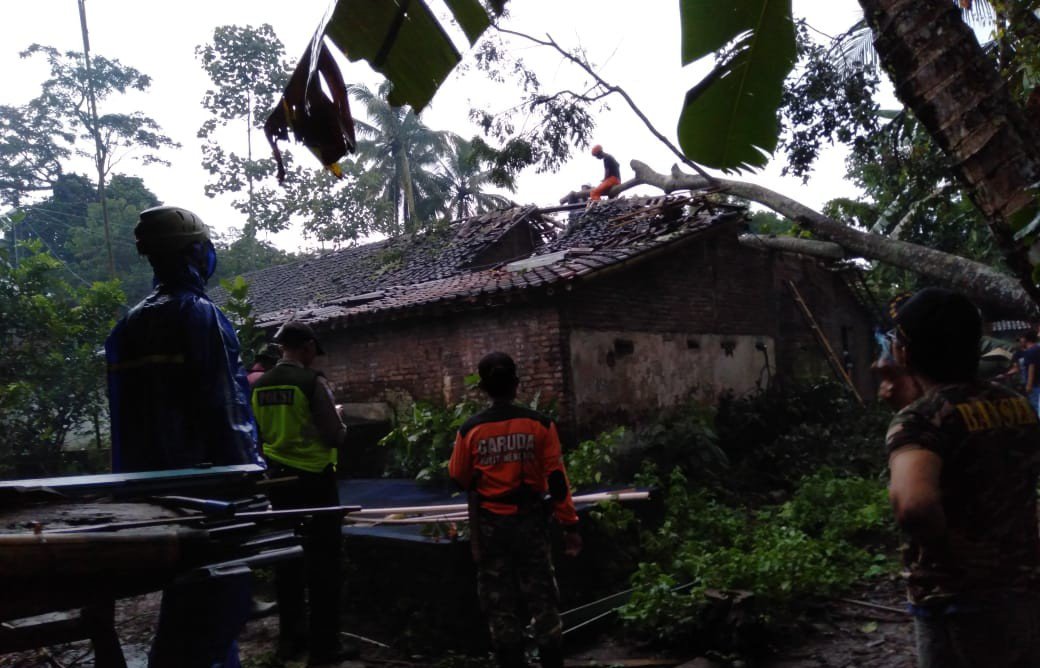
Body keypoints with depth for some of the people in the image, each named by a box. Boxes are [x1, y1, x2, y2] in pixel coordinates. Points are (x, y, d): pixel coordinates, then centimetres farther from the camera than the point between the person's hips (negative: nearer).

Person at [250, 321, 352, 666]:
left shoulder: (258, 386, 3)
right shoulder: (312, 381, -14)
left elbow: (258, 434, 12)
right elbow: (336, 437, -15)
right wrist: (338, 424, 6)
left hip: (278, 480, 6)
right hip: (313, 479, -6)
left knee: (288, 558, 15)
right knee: (323, 560, 2)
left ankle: (290, 636, 24)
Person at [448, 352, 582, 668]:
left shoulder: (470, 429, -8)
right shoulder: (540, 424, -9)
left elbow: (460, 479, 4)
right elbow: (556, 479, -7)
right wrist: (570, 525, 0)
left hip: (490, 525, 0)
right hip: (529, 521, 0)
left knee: (500, 603, 12)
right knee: (542, 599, 10)